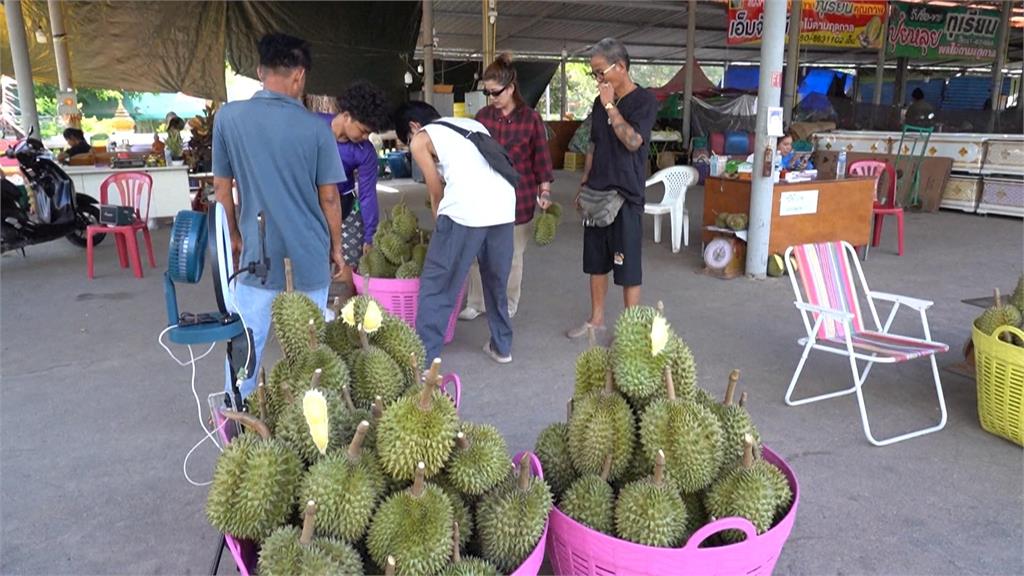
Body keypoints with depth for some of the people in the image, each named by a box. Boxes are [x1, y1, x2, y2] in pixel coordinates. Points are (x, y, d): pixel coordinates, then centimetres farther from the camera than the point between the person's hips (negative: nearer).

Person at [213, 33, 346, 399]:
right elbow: (329, 197, -4)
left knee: (246, 341, 14)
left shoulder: (228, 117, -3)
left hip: (257, 252, 1)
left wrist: (234, 237, 17)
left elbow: (221, 186, 4)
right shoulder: (315, 127, -8)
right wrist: (336, 248, 9)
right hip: (310, 255, -1)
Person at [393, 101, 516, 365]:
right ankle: (502, 346, 35)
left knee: (436, 288, 5)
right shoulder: (472, 123, 31)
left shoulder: (420, 140, 14)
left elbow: (437, 194, 15)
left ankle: (423, 361, 7)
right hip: (504, 206, 6)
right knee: (496, 282, 23)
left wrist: (441, 229, 30)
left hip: (465, 210, -6)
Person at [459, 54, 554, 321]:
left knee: (512, 255, 10)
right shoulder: (483, 115, 3)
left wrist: (545, 192, -5)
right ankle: (475, 303, 21)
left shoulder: (530, 118, -5)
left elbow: (541, 158, -1)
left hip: (518, 197, -2)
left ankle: (508, 306, 26)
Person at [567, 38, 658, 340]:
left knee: (627, 265, 0)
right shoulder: (601, 101, 11)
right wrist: (583, 185, 14)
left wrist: (610, 106, -17)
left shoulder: (645, 101, -8)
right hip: (596, 193, 7)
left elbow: (633, 141, -22)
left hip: (625, 195, -7)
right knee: (596, 260, 13)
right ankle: (596, 319, 27)